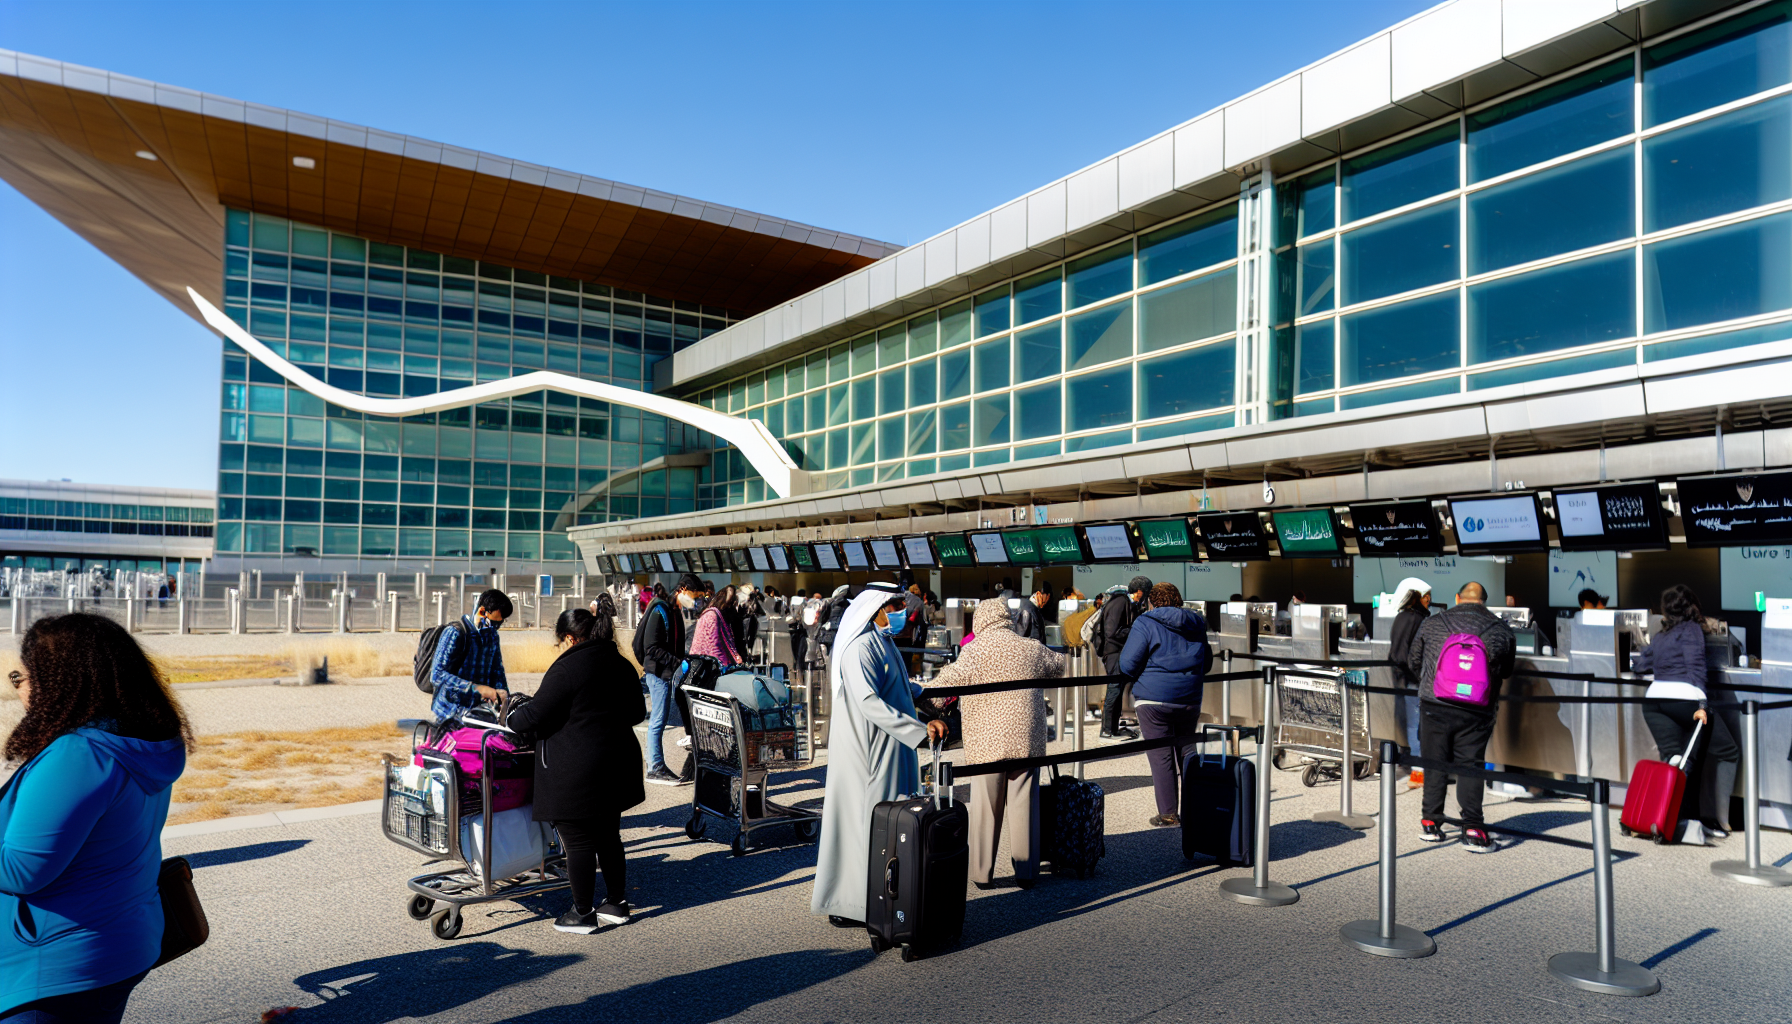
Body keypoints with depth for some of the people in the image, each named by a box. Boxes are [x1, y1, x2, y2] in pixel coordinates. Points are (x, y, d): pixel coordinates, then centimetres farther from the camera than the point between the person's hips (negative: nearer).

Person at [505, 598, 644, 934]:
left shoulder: (567, 667, -15)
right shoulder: (621, 665, 8)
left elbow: (536, 716, -13)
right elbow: (637, 712, 18)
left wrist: (510, 719, 7)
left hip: (576, 773, -7)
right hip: (617, 764, 8)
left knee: (578, 842, 5)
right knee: (608, 836, 19)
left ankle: (582, 913, 15)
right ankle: (617, 903, 28)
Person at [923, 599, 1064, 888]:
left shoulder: (977, 650, -7)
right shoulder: (1033, 649, 5)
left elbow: (949, 680, -18)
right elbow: (1062, 664, 23)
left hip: (987, 744, -3)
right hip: (1027, 742, 3)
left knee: (985, 809, 7)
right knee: (1023, 807, 10)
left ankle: (982, 873, 15)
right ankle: (1026, 872, 17)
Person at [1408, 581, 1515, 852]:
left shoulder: (1433, 623, 3)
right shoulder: (1501, 630, 2)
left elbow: (1413, 663, 13)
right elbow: (1506, 672, 15)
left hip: (1435, 707, 0)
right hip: (1477, 712, 0)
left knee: (1435, 764, 11)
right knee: (1470, 767, 5)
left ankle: (1430, 823, 17)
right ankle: (1473, 830, 0)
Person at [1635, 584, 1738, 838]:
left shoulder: (1661, 636, 20)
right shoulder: (1691, 629, 3)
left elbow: (1642, 662, 36)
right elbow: (1695, 665, -9)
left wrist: (1635, 659, 60)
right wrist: (1700, 705, -15)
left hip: (1654, 697, 6)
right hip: (1683, 698, -5)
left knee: (1673, 758, 5)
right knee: (1727, 753, 8)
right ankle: (1719, 820, 4)